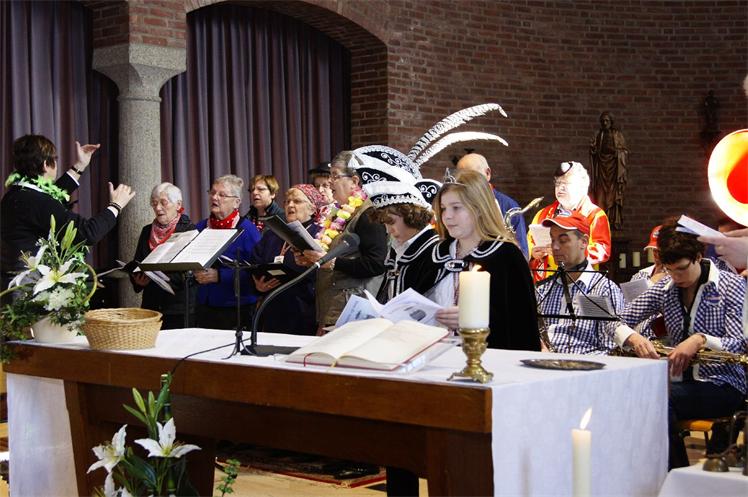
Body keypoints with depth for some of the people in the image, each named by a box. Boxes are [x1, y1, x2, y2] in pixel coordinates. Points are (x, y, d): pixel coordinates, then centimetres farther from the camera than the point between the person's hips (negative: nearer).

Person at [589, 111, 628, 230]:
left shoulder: (617, 135, 5)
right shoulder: (598, 135, 12)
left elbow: (625, 151, 3)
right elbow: (593, 152, 11)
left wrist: (615, 151, -14)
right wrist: (592, 148, -9)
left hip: (614, 167, -2)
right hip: (601, 167, 2)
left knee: (615, 194, -8)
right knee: (601, 194, -5)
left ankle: (617, 221, -8)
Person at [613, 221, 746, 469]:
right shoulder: (665, 288, 8)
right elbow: (618, 322, 5)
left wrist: (700, 340, -33)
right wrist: (633, 338, -18)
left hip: (724, 386, -4)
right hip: (681, 382, 4)